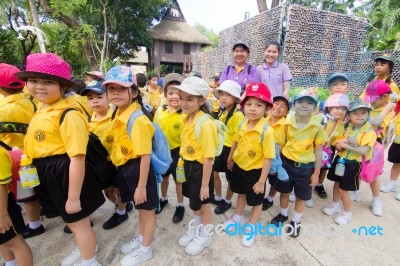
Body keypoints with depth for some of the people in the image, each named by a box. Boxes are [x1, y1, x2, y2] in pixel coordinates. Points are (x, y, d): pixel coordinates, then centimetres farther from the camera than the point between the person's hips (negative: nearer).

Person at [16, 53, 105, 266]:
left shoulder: (68, 115, -25)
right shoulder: (41, 107, 5)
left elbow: (77, 158, -26)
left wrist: (73, 197, -21)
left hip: (65, 173, -9)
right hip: (48, 174, 9)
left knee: (78, 222, 12)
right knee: (69, 219, 27)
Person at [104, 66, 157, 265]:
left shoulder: (138, 120, -26)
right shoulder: (119, 114, 2)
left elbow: (145, 156, -25)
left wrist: (141, 186, -20)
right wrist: (118, 166, 17)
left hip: (137, 169, -9)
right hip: (125, 168, 9)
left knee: (147, 210, 14)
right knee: (139, 208, 27)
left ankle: (145, 249, 37)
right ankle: (141, 238, 51)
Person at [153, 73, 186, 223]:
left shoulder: (185, 115, -18)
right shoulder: (160, 110, -5)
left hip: (177, 151, -4)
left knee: (178, 179, 14)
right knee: (164, 176, 24)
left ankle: (180, 206, 34)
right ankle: (164, 199, 48)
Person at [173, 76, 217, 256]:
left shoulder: (205, 124, -26)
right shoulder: (186, 119, -1)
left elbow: (209, 157, -24)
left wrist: (205, 184, -18)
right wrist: (183, 163, 15)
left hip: (200, 168, -7)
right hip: (188, 166, 8)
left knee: (203, 204, 15)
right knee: (193, 202, 26)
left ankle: (204, 236, 41)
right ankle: (196, 229, 51)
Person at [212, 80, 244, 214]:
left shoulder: (238, 115, -20)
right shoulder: (222, 112, 5)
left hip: (231, 149, -8)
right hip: (221, 147, 8)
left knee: (230, 178, 12)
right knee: (214, 172, 15)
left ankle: (227, 202, 34)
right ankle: (218, 197, 37)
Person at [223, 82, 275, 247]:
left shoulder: (267, 131, -28)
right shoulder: (242, 124, -11)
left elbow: (268, 158, -24)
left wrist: (261, 181, -19)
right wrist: (230, 159, 16)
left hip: (255, 171, -5)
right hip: (239, 166, 6)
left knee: (256, 200, 16)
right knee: (241, 193, 28)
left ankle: (251, 228, 40)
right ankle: (238, 218, 52)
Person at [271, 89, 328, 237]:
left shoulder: (317, 127, -11)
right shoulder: (287, 124, -10)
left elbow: (318, 151, -5)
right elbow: (279, 145, -2)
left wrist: (316, 173, -2)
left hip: (306, 167, 0)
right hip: (287, 163, 1)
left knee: (301, 196, 16)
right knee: (284, 192, 18)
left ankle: (296, 221, 40)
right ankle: (283, 214, 45)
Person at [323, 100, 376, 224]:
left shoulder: (370, 132, -15)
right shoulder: (347, 129, 4)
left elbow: (363, 151, -25)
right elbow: (337, 145, 1)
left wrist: (345, 145, -21)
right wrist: (346, 142, -19)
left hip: (353, 164, -6)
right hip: (340, 160, 6)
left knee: (343, 189, 2)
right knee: (337, 183, 20)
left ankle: (347, 213, 26)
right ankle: (335, 205, 42)